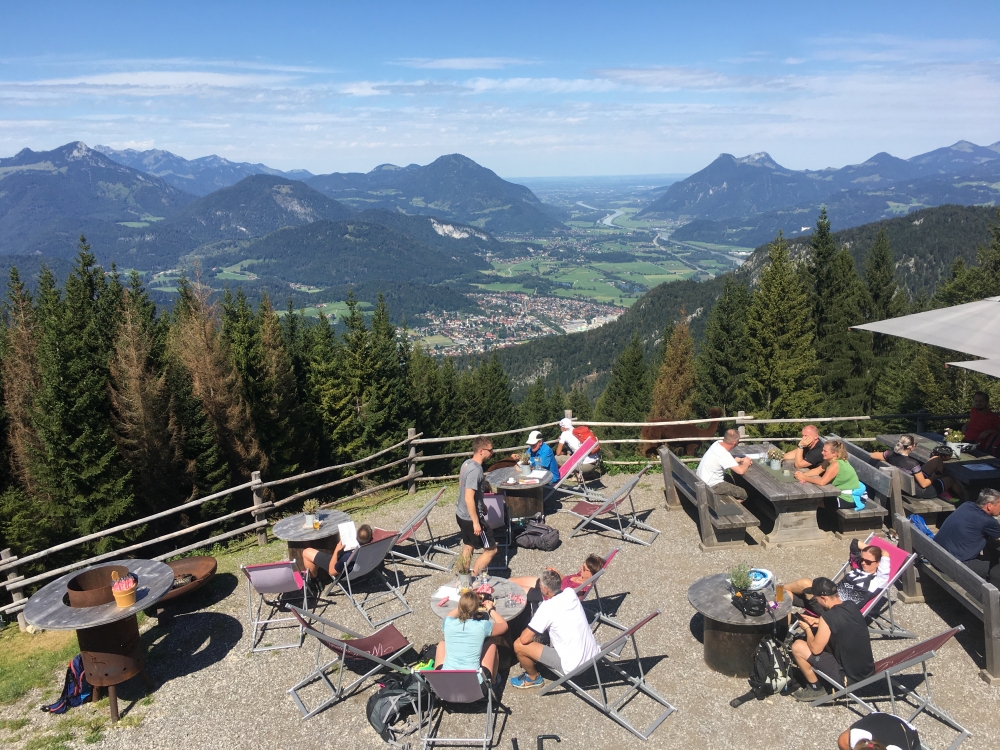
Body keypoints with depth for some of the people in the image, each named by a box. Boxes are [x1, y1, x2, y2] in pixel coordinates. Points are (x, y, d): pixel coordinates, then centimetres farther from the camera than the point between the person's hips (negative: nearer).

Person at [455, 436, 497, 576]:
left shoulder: (467, 464, 4)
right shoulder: (475, 470, -25)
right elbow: (469, 499, -28)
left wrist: (482, 507, 26)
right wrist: (476, 522, -24)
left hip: (461, 514, 10)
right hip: (471, 518, -9)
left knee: (468, 546, 21)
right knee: (491, 549, 2)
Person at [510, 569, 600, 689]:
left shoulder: (547, 607, -22)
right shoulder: (570, 593, -3)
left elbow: (524, 639, -18)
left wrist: (531, 633, 2)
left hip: (573, 666, -8)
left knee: (519, 645, -3)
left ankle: (533, 678, 24)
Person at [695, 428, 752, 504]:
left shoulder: (718, 443, -3)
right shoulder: (724, 455, -27)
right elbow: (741, 471, -28)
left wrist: (741, 460, 2)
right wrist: (746, 463, -7)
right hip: (710, 486, -9)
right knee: (743, 494, -6)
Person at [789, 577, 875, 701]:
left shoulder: (828, 617, -25)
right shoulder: (852, 606, -3)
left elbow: (815, 649, -14)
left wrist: (807, 629, 3)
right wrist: (818, 622, 12)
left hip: (849, 678, -8)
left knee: (798, 646, -5)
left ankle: (814, 688, 12)